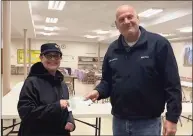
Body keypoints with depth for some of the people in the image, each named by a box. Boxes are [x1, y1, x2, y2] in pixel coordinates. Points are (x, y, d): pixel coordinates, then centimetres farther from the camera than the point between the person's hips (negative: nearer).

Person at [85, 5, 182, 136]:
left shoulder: (158, 43, -9)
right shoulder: (112, 49, 6)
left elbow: (172, 84, -10)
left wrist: (172, 118, -12)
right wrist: (98, 91, -9)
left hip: (148, 122, -4)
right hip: (119, 121, 5)